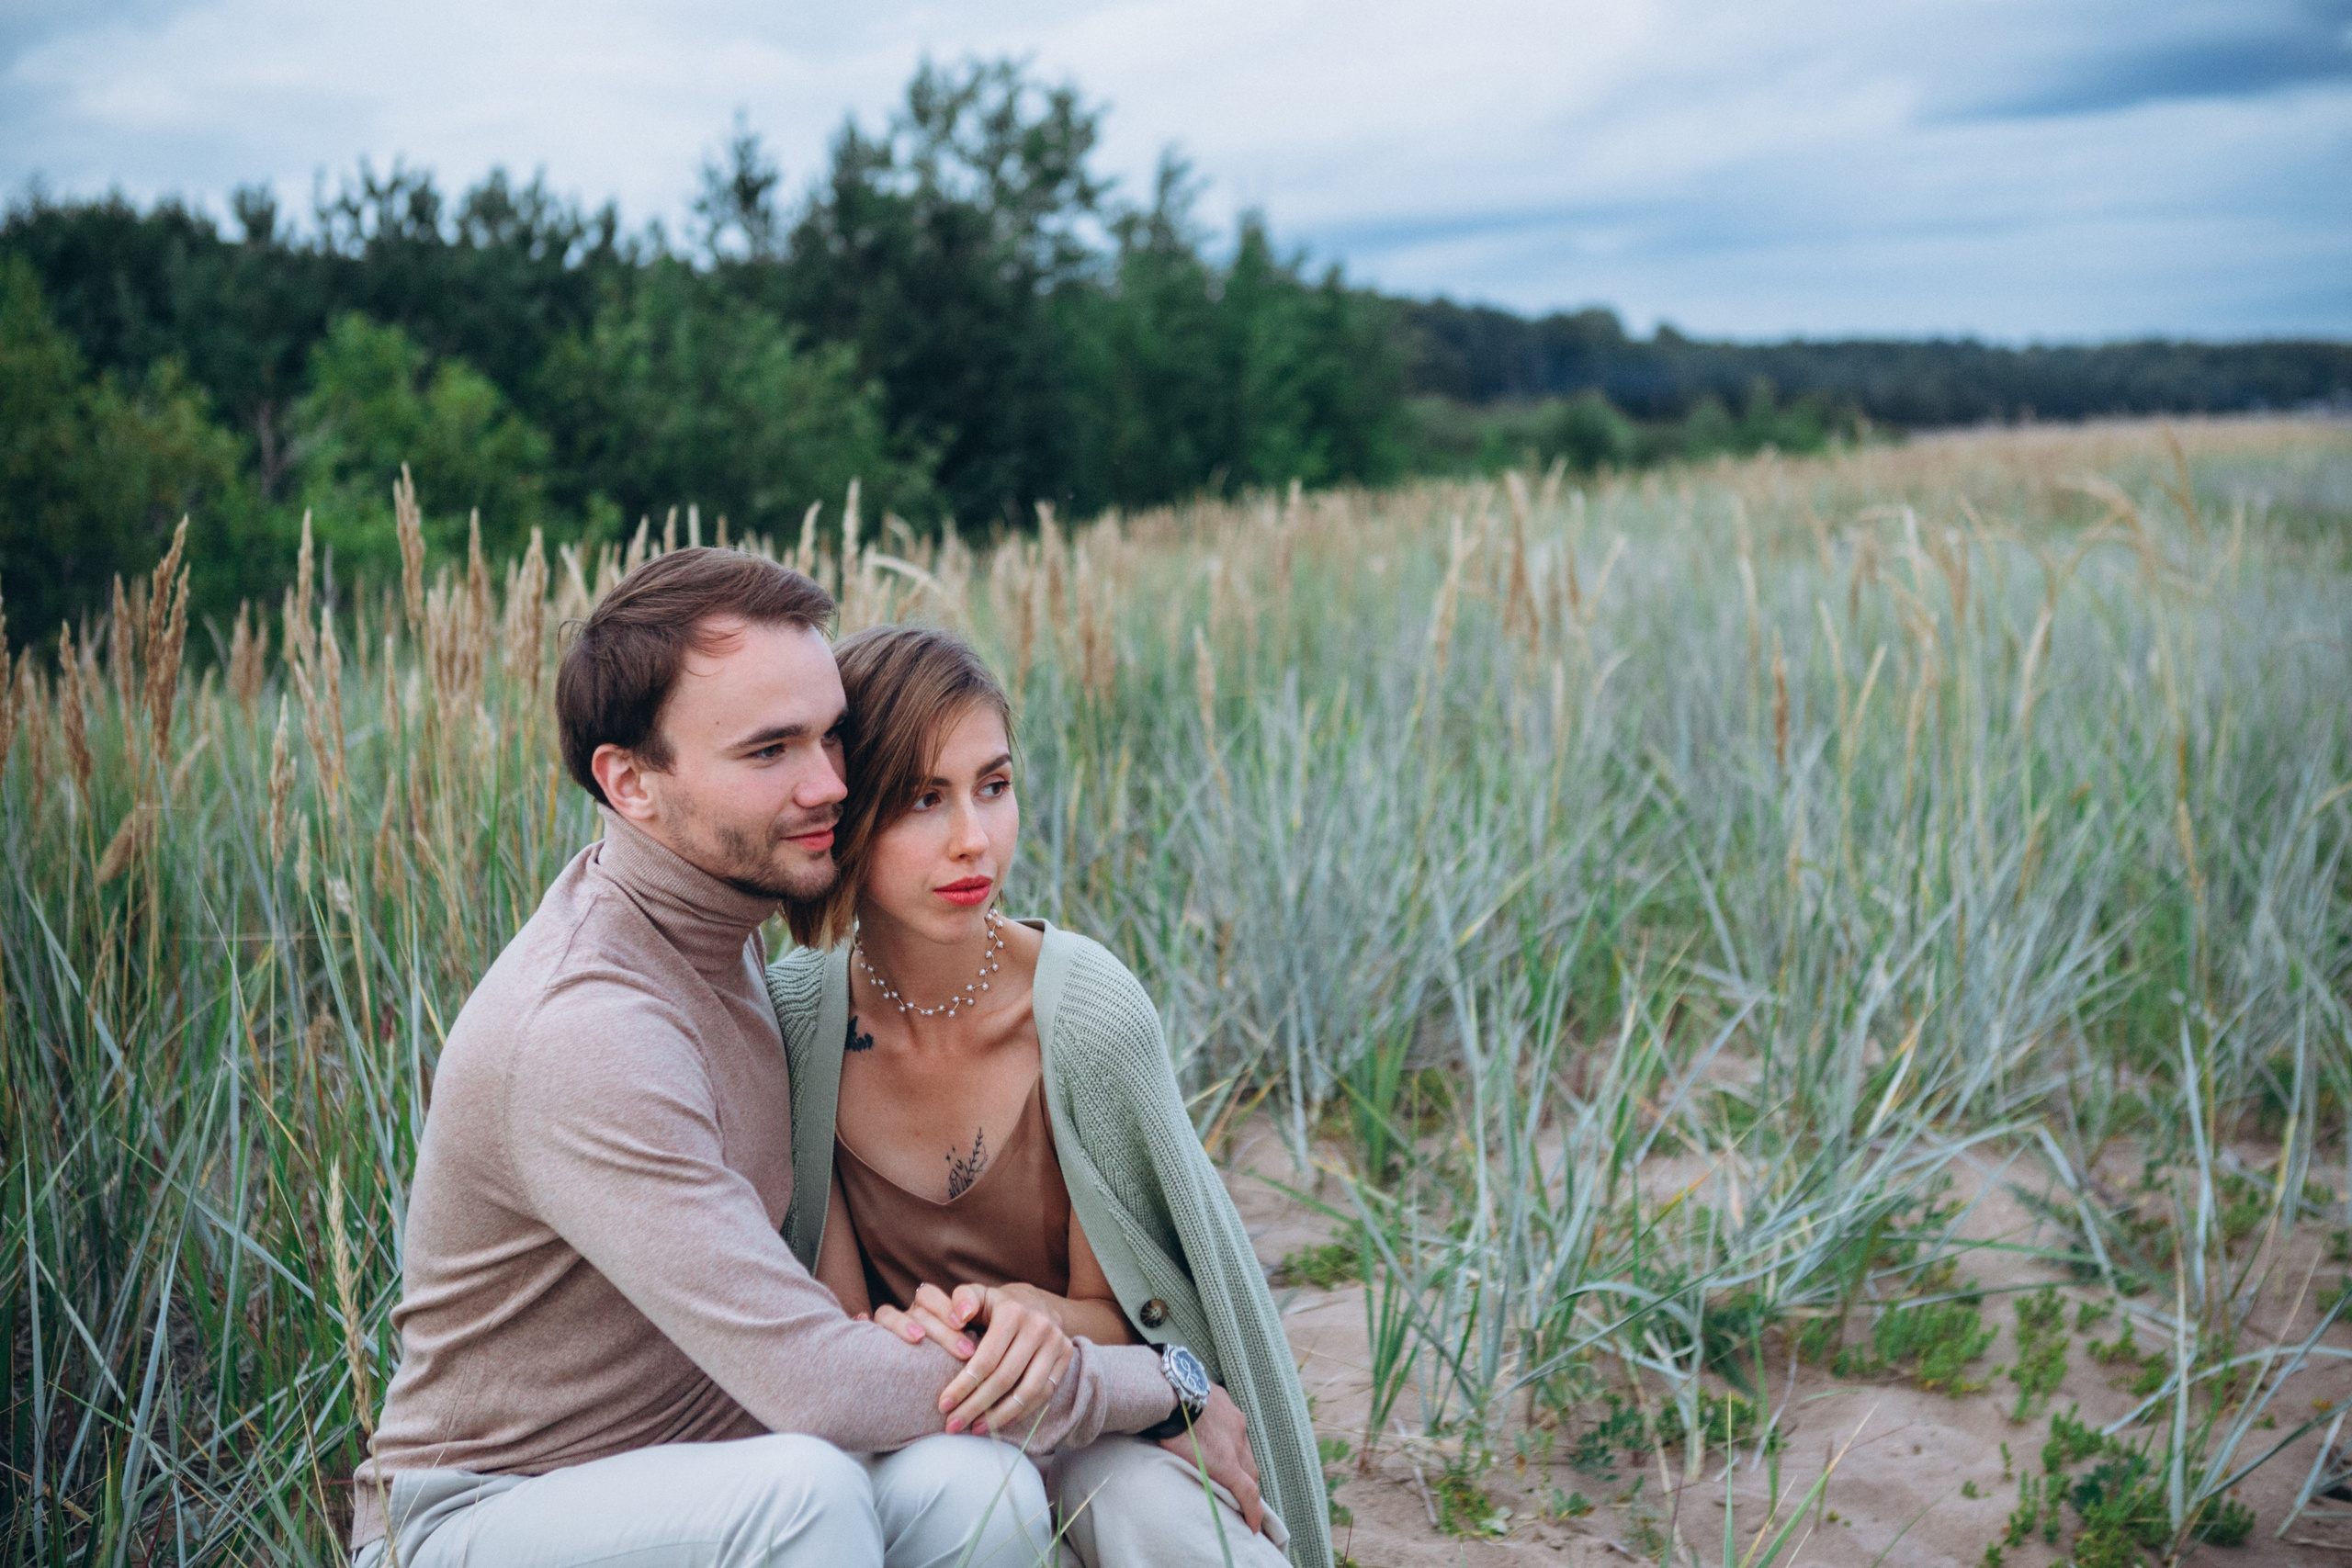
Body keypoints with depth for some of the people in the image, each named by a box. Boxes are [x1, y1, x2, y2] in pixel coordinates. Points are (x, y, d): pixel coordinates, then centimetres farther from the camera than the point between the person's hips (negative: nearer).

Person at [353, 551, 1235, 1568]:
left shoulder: (721, 925, 3)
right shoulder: (584, 1032, -27)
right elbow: (814, 1383, -28)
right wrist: (1160, 1383, -18)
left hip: (698, 1474, 7)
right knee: (802, 1486, -36)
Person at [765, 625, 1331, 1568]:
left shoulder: (1087, 1010, -19)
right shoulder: (790, 1013, -13)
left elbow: (1115, 1315, -6)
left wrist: (1033, 1315, -29)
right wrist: (894, 1341, -29)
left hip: (1089, 1417, -1)